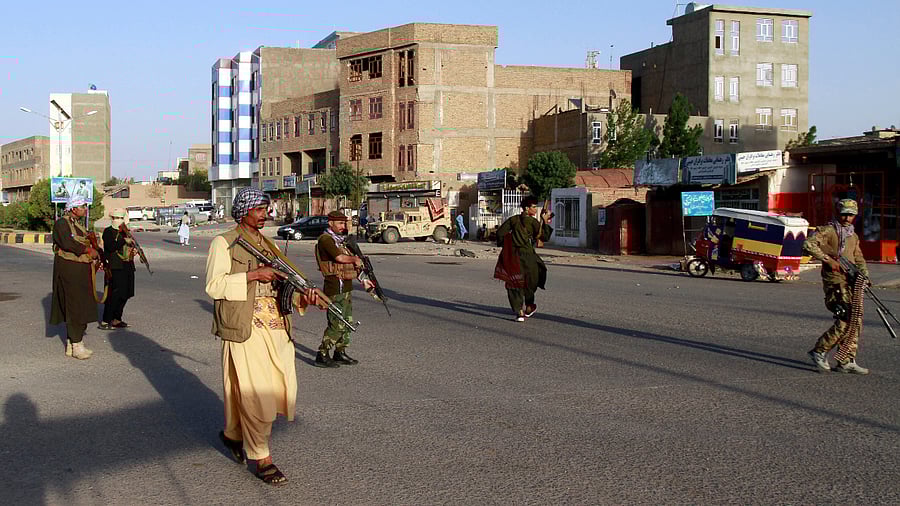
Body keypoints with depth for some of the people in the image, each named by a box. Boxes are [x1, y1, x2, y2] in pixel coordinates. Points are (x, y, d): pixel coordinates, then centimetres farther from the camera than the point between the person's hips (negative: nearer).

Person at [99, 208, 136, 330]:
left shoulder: (126, 231, 18)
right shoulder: (108, 231, -3)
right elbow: (110, 247, -17)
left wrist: (134, 250, 7)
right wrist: (124, 240, -24)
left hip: (127, 267, 8)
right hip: (115, 268, -8)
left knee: (125, 294, 9)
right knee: (115, 294, -12)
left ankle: (116, 319, 19)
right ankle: (105, 321, -6)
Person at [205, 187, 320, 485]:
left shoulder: (268, 245, 20)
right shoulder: (224, 243, -1)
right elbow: (214, 286, -11)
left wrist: (302, 297, -5)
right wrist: (253, 275, -18)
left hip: (275, 326, 7)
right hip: (245, 327, -7)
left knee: (279, 388, 8)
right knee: (255, 393, -7)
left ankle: (233, 435, 31)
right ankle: (261, 458, 5)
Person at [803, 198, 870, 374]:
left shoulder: (853, 237, 19)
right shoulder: (828, 230, -5)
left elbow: (859, 258, 26)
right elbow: (809, 245, -18)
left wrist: (864, 273, 6)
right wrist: (828, 259, -22)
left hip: (852, 283, 8)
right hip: (835, 282, -8)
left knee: (855, 323, 6)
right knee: (845, 322, -15)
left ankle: (846, 362, 12)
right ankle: (819, 351, -1)